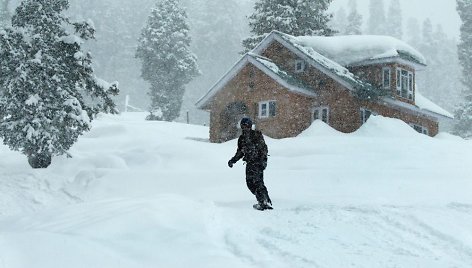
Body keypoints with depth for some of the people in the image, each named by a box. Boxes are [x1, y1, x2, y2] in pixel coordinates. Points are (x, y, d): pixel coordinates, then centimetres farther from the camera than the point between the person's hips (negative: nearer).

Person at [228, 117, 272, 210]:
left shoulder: (257, 135, -4)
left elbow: (263, 148, -8)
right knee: (250, 183, 0)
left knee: (258, 182, -15)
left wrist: (263, 160, -17)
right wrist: (233, 160, 14)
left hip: (258, 162, -7)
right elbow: (240, 152, 25)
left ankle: (266, 202, -12)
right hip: (250, 163, 7)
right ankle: (261, 201, 7)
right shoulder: (242, 138, 14)